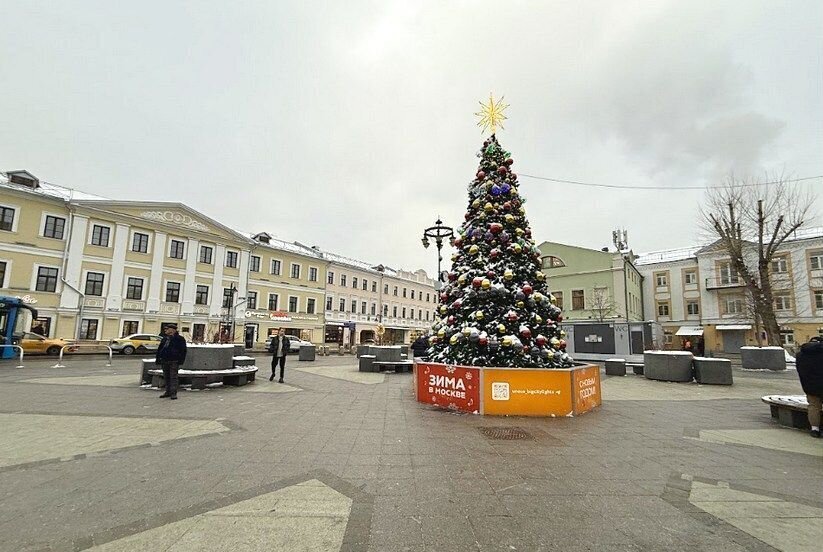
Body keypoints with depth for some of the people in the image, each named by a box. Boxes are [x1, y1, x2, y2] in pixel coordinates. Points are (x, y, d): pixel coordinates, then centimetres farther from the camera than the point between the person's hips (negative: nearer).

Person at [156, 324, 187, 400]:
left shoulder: (179, 339, -4)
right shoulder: (165, 338, 15)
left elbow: (183, 350, -6)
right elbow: (159, 349, 20)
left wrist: (181, 360, -11)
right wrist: (158, 358, 12)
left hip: (174, 361, -7)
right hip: (164, 361, 7)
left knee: (173, 377, -6)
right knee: (166, 377, 12)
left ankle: (173, 393, -4)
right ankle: (168, 392, 21)